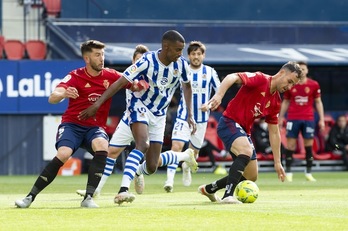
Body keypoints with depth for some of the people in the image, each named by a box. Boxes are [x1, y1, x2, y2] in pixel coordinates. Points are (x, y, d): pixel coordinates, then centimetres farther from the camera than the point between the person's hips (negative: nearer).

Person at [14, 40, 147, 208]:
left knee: (102, 146, -32)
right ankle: (30, 197, -18)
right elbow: (52, 98, -19)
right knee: (63, 154, -29)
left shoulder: (110, 76, 1)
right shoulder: (75, 76, -8)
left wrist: (138, 86, -18)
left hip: (95, 128, 2)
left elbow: (133, 85, 8)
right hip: (72, 124, -2)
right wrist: (64, 94, -43)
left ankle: (88, 198, -28)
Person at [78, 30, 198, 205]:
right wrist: (97, 104, -32)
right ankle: (123, 190, -42)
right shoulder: (147, 62, -23)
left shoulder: (181, 64, -8)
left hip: (159, 115, 4)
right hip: (140, 107, -4)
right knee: (143, 144, -34)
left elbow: (187, 86, 13)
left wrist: (190, 115, 8)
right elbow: (120, 82, -25)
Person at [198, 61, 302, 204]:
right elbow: (232, 77, -28)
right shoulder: (260, 79, -13)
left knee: (251, 177, 13)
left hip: (244, 131, 9)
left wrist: (277, 162, 13)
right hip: (229, 123, -9)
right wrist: (219, 95, -45)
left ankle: (209, 189, 33)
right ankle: (228, 196, -40)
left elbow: (274, 132, 15)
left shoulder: (276, 102, 9)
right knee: (247, 151, -37)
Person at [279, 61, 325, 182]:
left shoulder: (314, 85, 2)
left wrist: (321, 119, 2)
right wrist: (281, 117, 7)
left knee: (309, 145, 1)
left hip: (308, 119, 0)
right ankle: (288, 172, 3)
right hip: (293, 118, 0)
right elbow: (285, 102, 12)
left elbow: (318, 102, 7)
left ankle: (308, 173, 9)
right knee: (290, 144, -3)